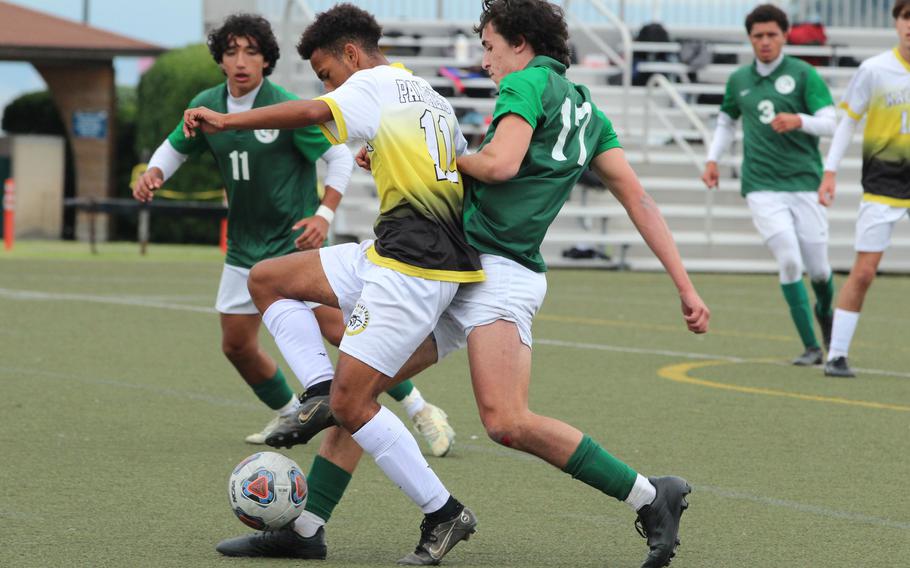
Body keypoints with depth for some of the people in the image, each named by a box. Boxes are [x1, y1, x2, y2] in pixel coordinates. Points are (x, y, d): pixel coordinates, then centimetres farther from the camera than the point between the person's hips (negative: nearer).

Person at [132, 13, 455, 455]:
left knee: (336, 329, -16)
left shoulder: (287, 109, -16)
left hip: (296, 239, -6)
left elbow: (340, 157, -10)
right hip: (245, 247, 6)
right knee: (236, 345, 8)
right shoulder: (208, 106, 0)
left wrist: (324, 215, -21)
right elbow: (175, 148, 17)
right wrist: (153, 174, -5)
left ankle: (419, 411, -7)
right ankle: (289, 417, 31)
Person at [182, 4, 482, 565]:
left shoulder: (377, 83, -3)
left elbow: (312, 112, -21)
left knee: (351, 402, -9)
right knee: (266, 278, 13)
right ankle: (320, 392, 0)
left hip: (410, 267, -10)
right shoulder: (433, 100, 23)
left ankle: (444, 514, -3)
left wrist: (226, 120, -19)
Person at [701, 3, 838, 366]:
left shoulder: (803, 75, 0)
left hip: (805, 183, -1)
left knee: (818, 269, 2)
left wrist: (799, 120, -25)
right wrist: (712, 159, 17)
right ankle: (811, 347, -5)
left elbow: (830, 123, -6)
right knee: (789, 262, -14)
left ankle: (825, 312, 39)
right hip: (762, 187, 1)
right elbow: (726, 120, 29)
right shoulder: (739, 80, 12)